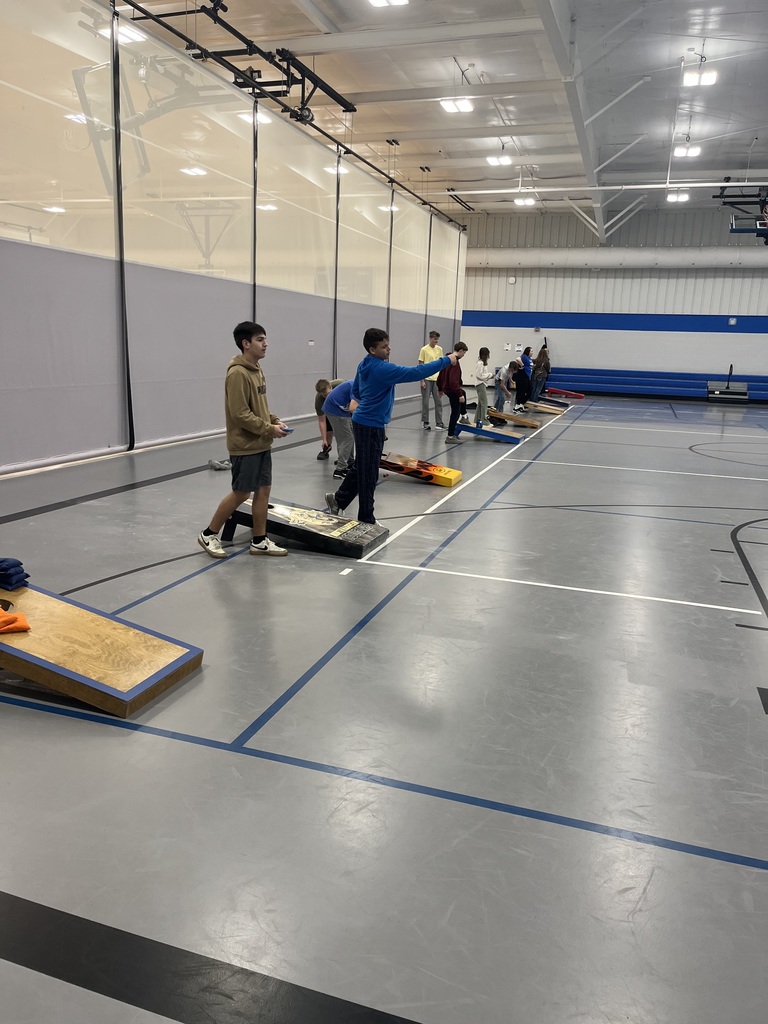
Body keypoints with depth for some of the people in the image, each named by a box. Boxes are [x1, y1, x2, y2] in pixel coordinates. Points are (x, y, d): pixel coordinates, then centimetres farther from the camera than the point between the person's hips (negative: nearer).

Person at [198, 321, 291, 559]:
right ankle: (209, 535, 17)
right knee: (241, 494, 0)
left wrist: (274, 419, 4)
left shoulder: (256, 369, 12)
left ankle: (259, 541, 19)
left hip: (261, 444, 9)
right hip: (245, 446, -9)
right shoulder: (238, 373, -18)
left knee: (263, 490, 9)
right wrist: (269, 429, -17)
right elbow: (240, 414, -22)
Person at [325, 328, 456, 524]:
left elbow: (355, 391, 20)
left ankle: (338, 499, 34)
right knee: (368, 474, 1)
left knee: (360, 468, 22)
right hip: (371, 426, -9)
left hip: (363, 422, 9)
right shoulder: (382, 369, -22)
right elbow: (416, 373, -24)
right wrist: (446, 360, -18)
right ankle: (366, 520, 11)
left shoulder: (364, 366, 6)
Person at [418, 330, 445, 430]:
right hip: (427, 379, -4)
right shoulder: (424, 350, -6)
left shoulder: (439, 349, 7)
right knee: (425, 401, 4)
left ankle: (439, 423, 12)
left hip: (437, 379, 4)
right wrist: (422, 381, -10)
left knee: (438, 401, 6)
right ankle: (425, 422, 15)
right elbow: (420, 366, -5)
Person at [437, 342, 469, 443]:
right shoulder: (455, 362, -24)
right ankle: (450, 437, 4)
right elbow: (454, 381, -31)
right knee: (455, 413, -1)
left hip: (446, 388, 10)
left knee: (463, 393, 36)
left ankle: (464, 416, 46)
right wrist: (460, 394, -29)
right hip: (452, 390, -10)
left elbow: (440, 375, 15)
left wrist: (440, 389, 26)